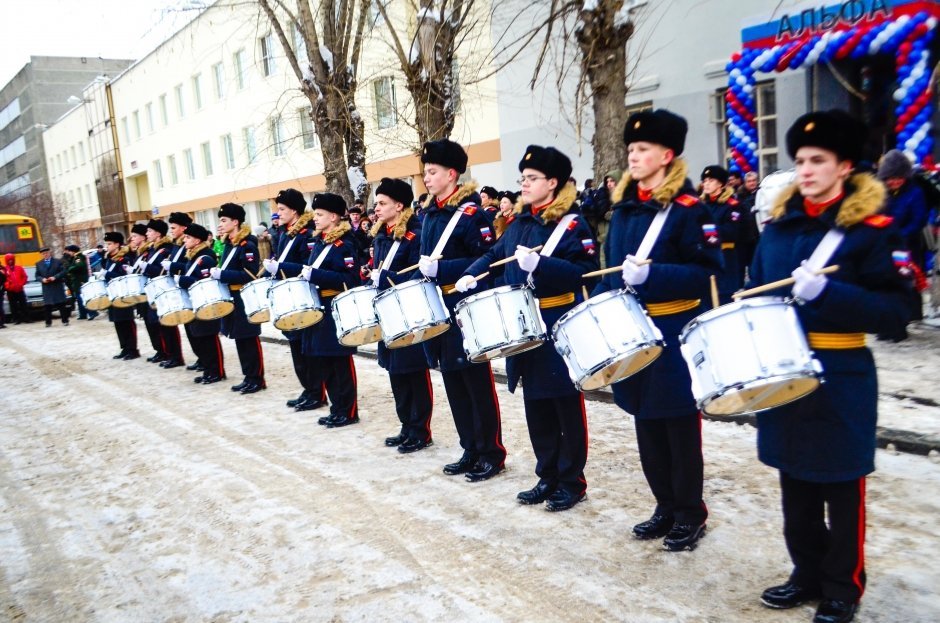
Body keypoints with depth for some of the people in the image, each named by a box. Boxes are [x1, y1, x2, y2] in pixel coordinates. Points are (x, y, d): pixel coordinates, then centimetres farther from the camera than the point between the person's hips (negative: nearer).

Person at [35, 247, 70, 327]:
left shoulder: (58, 261, 5)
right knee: (47, 306, 0)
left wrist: (55, 277, -14)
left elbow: (63, 271, -2)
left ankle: (65, 320, 5)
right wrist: (42, 279, -10)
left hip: (57, 286, -2)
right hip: (46, 288, 2)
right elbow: (37, 276, 11)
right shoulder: (39, 264, 12)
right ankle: (48, 322, 6)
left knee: (61, 304, 0)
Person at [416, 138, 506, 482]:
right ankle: (470, 450, 24)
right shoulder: (429, 215, 14)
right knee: (454, 384, 13)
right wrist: (422, 274, 4)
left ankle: (491, 454, 12)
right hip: (439, 311, 8)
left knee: (477, 383, 0)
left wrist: (441, 269, -23)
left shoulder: (471, 213, -11)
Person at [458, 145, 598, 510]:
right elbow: (495, 255, 21)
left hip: (559, 328, -7)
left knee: (566, 405, 4)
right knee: (536, 406, 13)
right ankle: (547, 477, 26)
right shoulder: (519, 223, 12)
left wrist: (539, 264, -28)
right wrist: (471, 275, 2)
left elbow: (587, 272, -19)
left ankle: (571, 481, 18)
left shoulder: (572, 223, -9)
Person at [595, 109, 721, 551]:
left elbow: (706, 272, -16)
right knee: (647, 423, 14)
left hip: (673, 335, -7)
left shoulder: (687, 208, -10)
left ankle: (690, 513, 21)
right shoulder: (623, 208, 10)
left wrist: (652, 274, -28)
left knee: (679, 424, 4)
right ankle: (665, 506, 30)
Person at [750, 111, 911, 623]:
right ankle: (807, 574, 32)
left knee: (841, 489, 7)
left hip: (840, 379, -5)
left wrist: (825, 292, -26)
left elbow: (894, 312, -14)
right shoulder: (779, 225, 7)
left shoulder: (871, 229, -8)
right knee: (795, 483, 15)